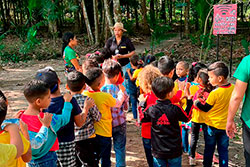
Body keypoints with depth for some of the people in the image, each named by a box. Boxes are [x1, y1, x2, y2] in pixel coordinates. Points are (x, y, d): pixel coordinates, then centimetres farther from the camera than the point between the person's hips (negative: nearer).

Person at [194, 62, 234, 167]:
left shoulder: (214, 93, -24)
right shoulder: (233, 88, -8)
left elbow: (206, 108, -11)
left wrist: (196, 102, 3)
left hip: (212, 126, -4)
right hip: (225, 126, 4)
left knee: (209, 149, 13)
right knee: (223, 150, 15)